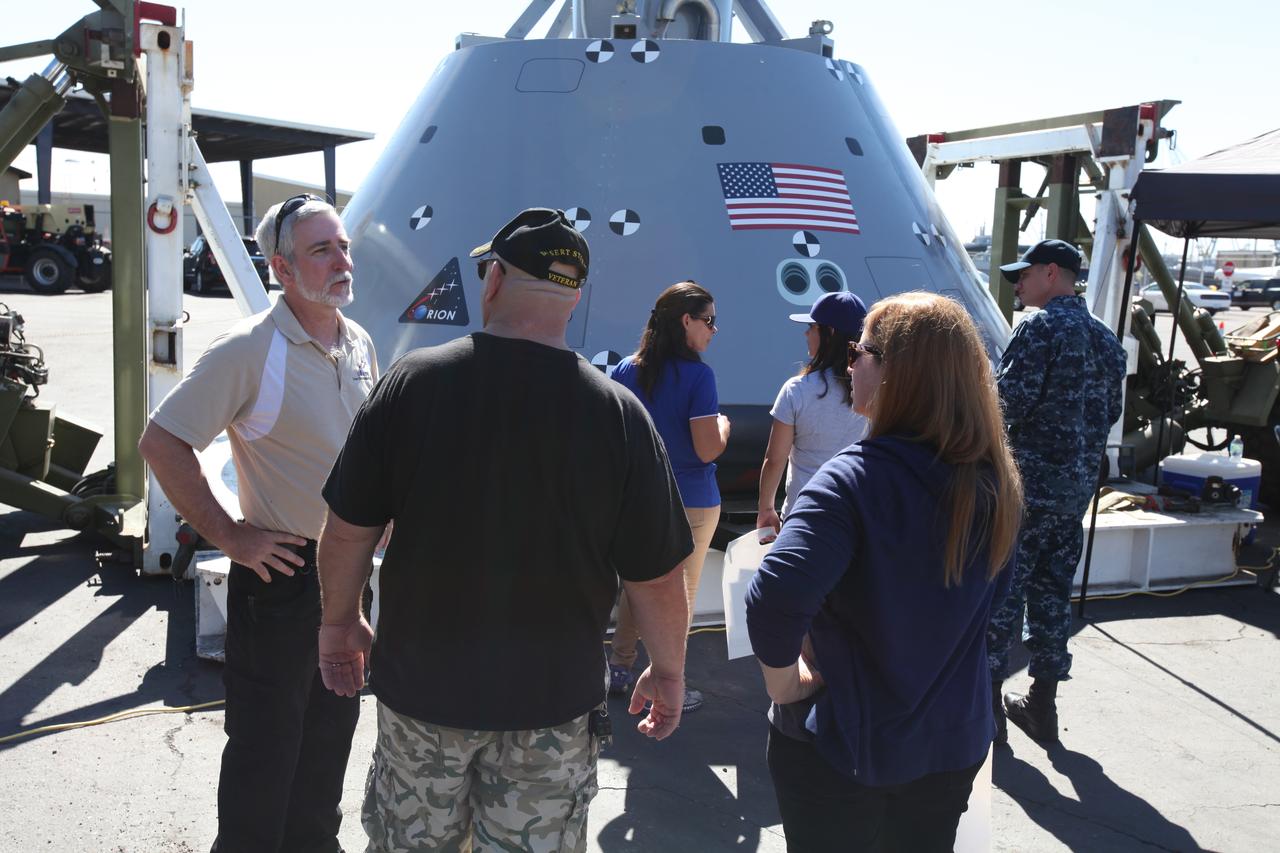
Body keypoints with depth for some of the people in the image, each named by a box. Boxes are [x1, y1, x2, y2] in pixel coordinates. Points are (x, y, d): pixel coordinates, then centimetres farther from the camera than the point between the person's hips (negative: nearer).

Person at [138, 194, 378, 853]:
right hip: (281, 571, -7)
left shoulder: (359, 344, 5)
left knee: (333, 724, 21)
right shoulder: (249, 350, -17)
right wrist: (228, 535, -16)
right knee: (266, 741, 7)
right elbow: (161, 442, -16)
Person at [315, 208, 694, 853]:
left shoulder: (411, 382, -12)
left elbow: (348, 529, -4)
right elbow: (656, 577, -10)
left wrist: (339, 621, 13)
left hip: (420, 685, 1)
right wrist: (667, 672, 7)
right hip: (552, 703, -1)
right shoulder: (619, 413, -14)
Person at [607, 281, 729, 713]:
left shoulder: (626, 370, -1)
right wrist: (723, 424, 0)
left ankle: (620, 668, 31)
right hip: (691, 504, -5)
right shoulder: (698, 375, -18)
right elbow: (708, 450, -20)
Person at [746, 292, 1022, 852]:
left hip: (840, 748, -5)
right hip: (955, 743, 6)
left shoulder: (851, 479, -25)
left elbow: (776, 600, -37)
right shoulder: (993, 483, -4)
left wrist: (785, 683, -19)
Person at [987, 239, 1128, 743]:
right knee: (1052, 593, 14)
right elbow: (1110, 413, 17)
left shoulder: (1041, 327, -12)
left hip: (1027, 482, -8)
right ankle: (1043, 703, 22)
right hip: (1078, 486, 8)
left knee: (1001, 591, 1)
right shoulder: (1105, 338, 12)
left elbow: (1008, 402, -19)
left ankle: (988, 699, 7)